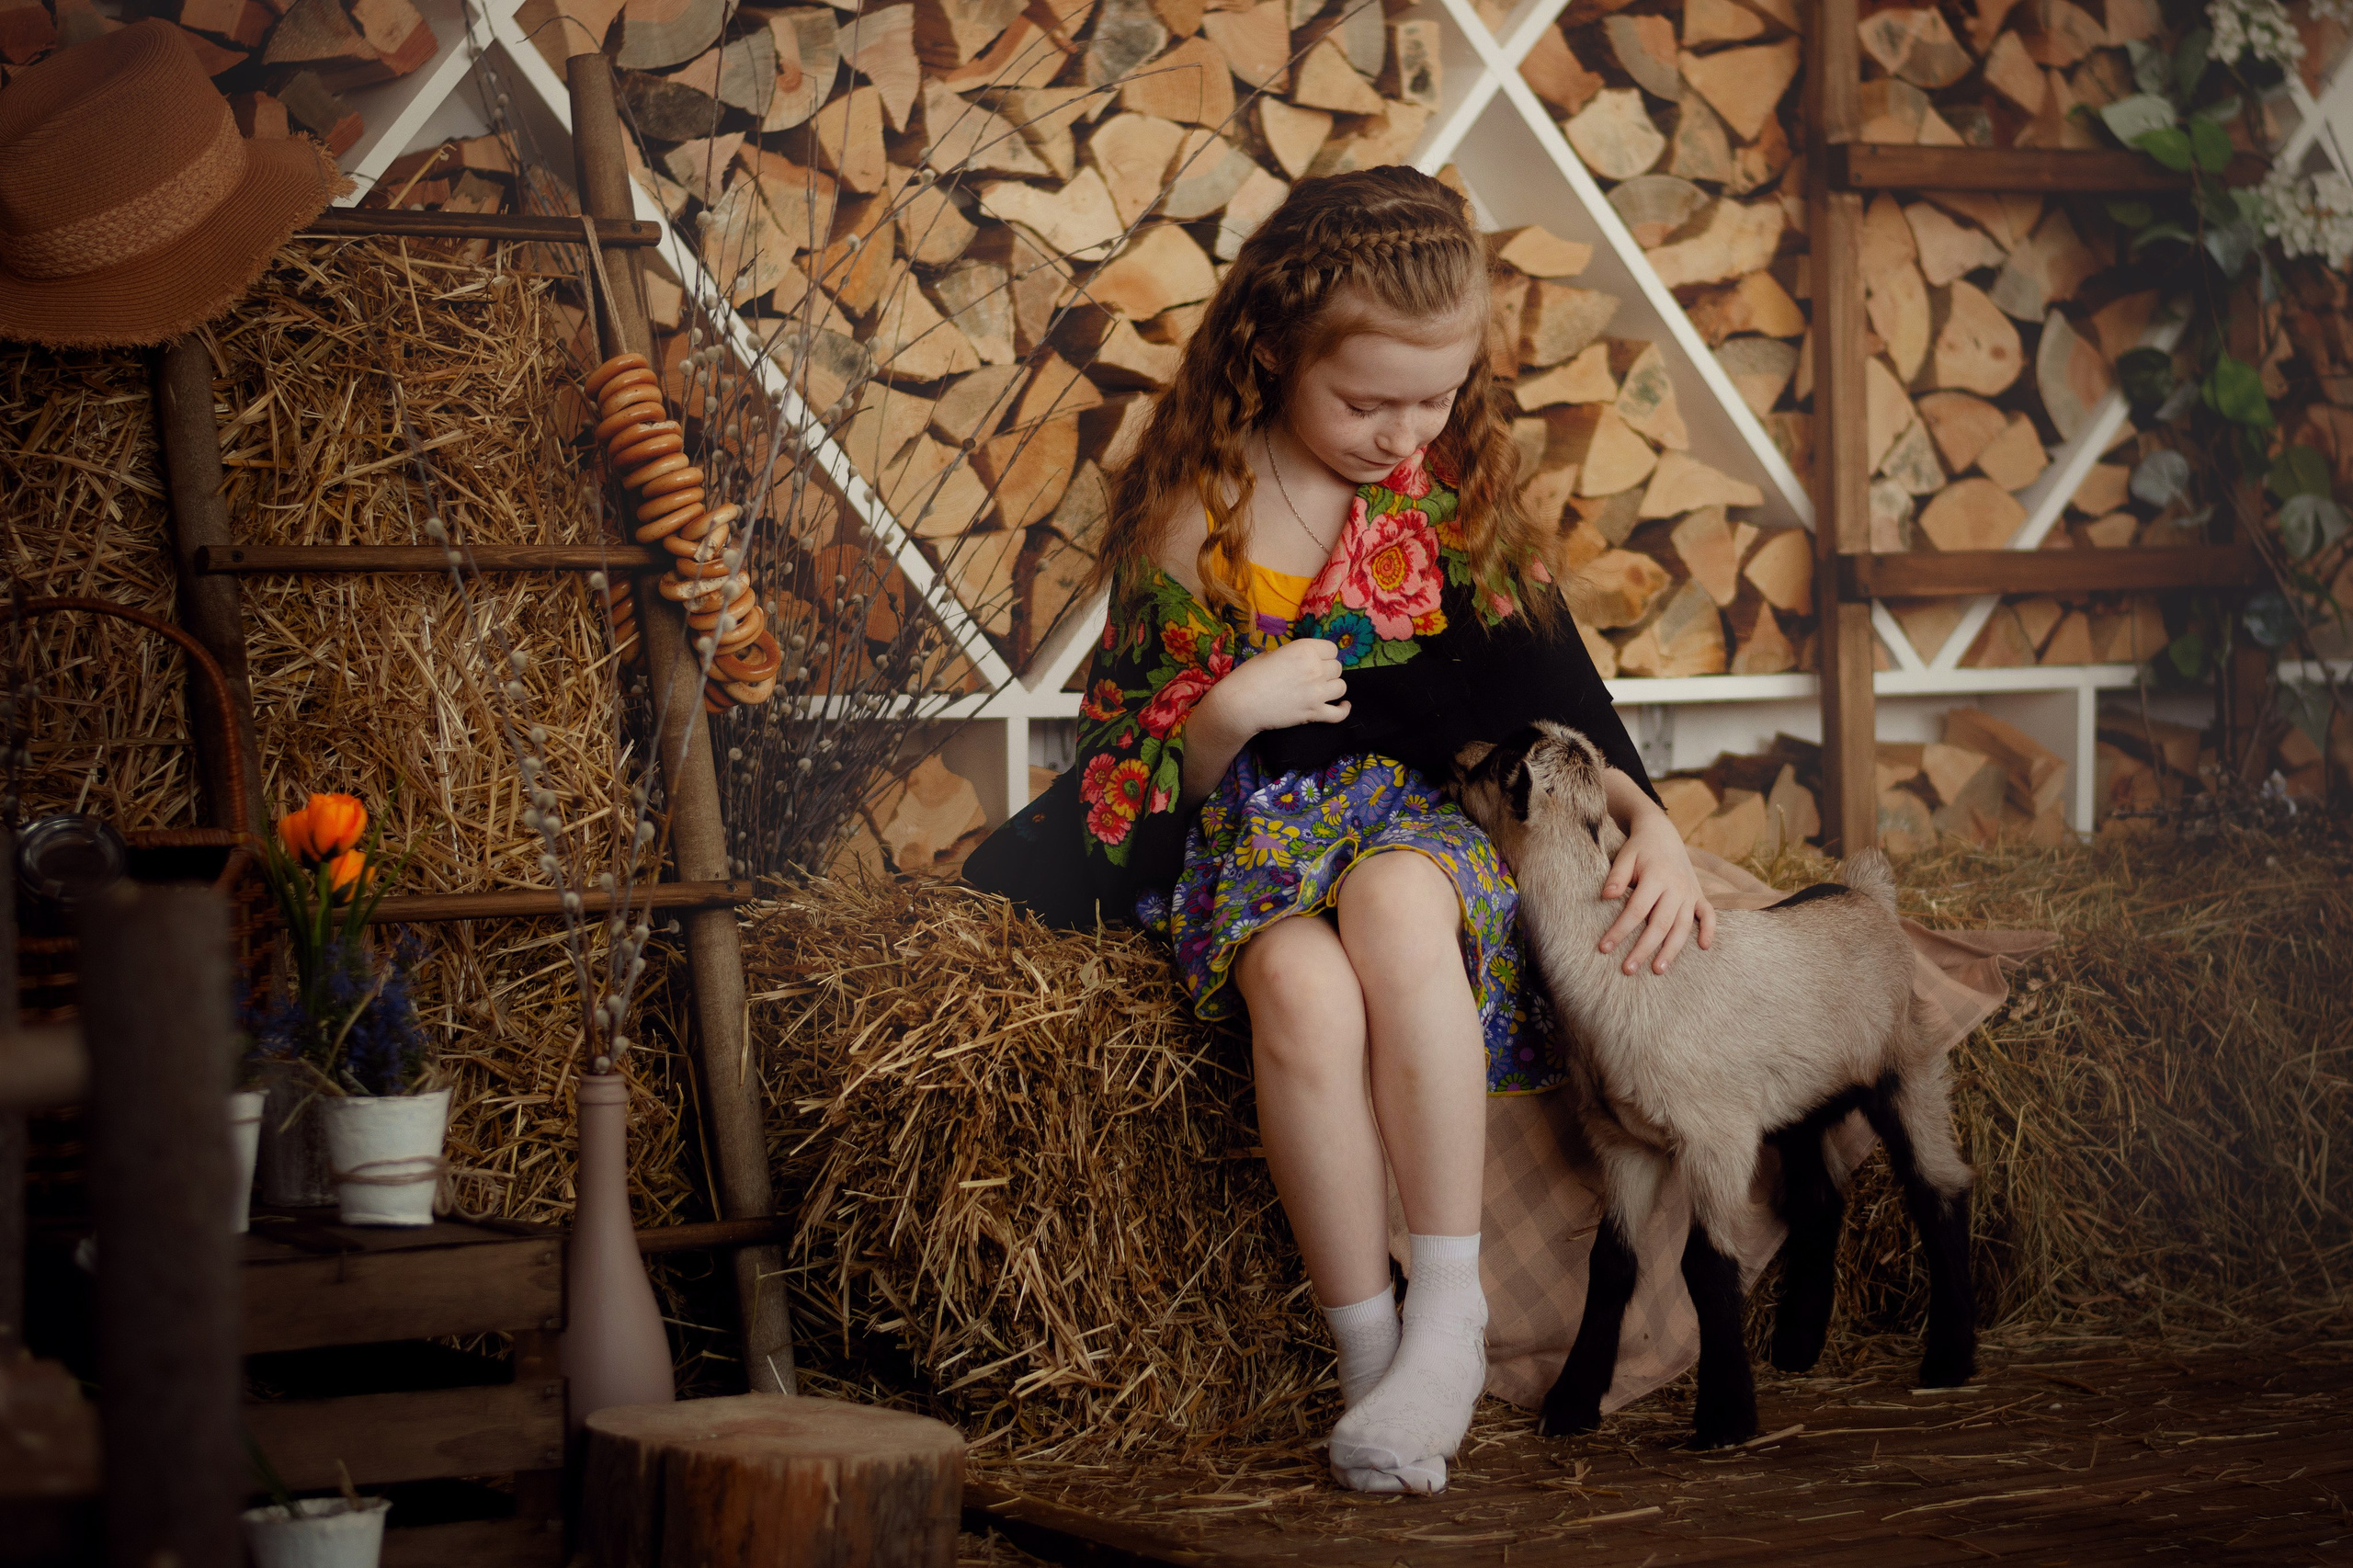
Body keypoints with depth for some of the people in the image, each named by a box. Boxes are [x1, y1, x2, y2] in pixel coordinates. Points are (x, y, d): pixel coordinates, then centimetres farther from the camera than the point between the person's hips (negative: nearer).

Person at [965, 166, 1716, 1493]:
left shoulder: (1460, 504, 4)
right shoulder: (1188, 521, 0)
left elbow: (1558, 711, 5)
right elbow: (1146, 775, 5)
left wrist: (1654, 828, -13)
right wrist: (1228, 716, -16)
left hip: (1417, 829, 1)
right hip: (1245, 847, -1)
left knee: (1394, 899, -38)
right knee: (1304, 985, -37)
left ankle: (1452, 1315, -33)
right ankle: (1374, 1358, -29)